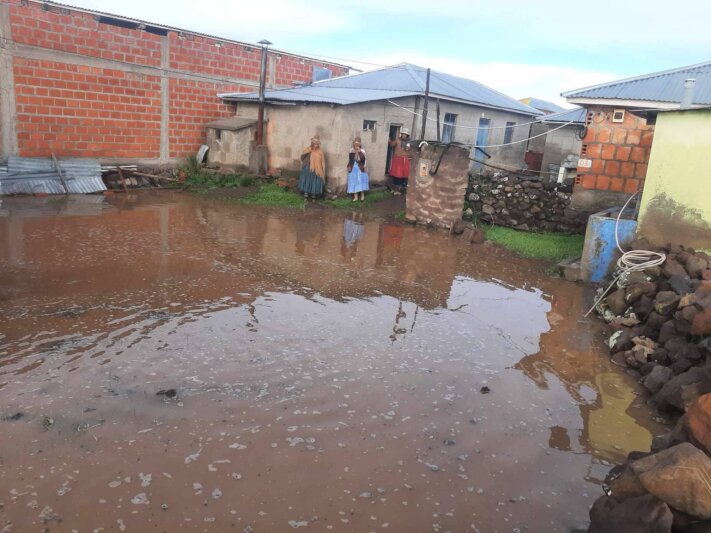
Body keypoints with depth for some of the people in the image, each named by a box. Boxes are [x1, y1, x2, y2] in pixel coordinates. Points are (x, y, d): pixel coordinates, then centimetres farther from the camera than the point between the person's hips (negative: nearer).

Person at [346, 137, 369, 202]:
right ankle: (355, 196, 13)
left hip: (360, 169, -2)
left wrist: (359, 151, -25)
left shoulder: (362, 151, -8)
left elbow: (363, 159, -22)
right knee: (354, 183, 5)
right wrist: (349, 166, -2)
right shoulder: (351, 151, 0)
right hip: (353, 169, 2)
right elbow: (349, 160, 6)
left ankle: (362, 195, 21)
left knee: (361, 182, 4)